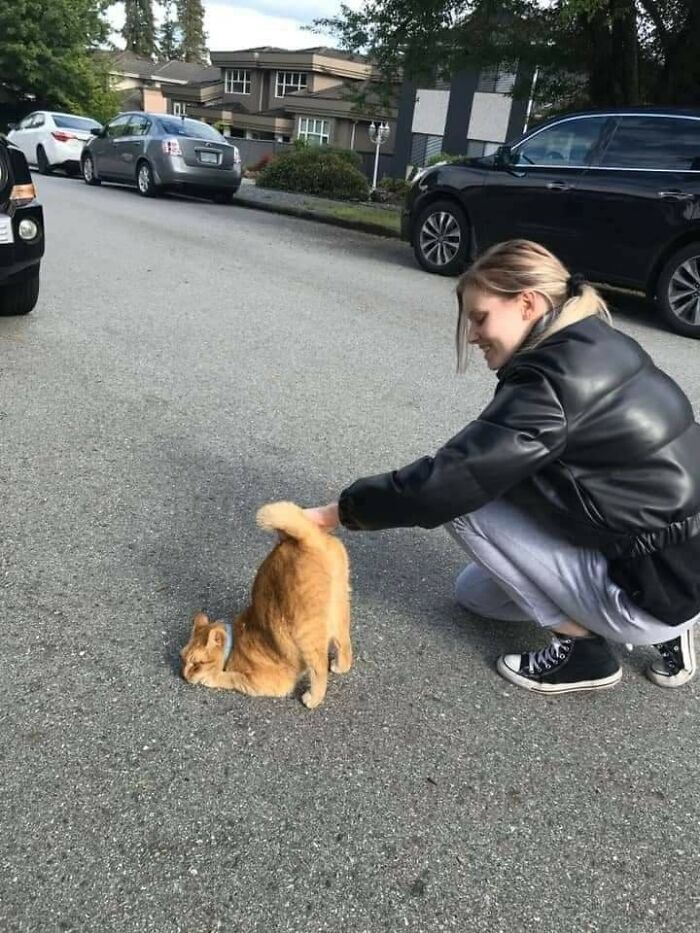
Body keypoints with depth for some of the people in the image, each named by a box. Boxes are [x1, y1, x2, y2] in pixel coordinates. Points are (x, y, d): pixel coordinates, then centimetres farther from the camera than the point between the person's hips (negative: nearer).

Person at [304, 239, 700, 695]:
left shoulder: (555, 381, -25)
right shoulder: (601, 349, 3)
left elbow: (450, 478, -25)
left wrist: (336, 512, -16)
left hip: (654, 590, -9)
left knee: (465, 502, -11)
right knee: (474, 590, 18)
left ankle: (582, 649, 1)